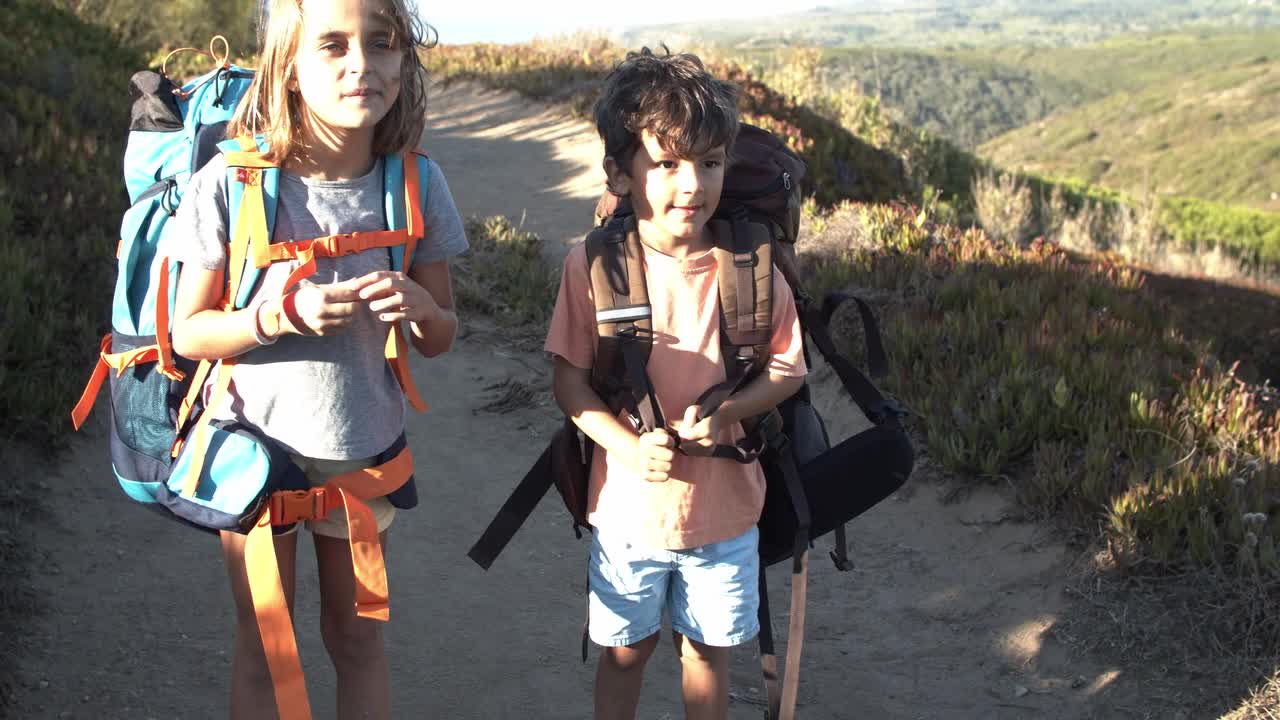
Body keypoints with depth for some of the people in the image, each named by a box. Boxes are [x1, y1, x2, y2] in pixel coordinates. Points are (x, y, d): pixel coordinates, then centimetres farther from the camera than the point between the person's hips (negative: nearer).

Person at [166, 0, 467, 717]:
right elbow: (189, 333, -11)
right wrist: (284, 315, -28)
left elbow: (441, 338, -1)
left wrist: (421, 307, -24)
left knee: (359, 638, 18)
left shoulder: (417, 185, -10)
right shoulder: (232, 182, -19)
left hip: (364, 447, 2)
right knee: (263, 648, 16)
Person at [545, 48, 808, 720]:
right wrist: (626, 444, -23)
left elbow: (787, 368, -3)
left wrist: (725, 410, -21)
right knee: (625, 650, 19)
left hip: (724, 508, 1)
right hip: (628, 507, -1)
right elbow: (569, 378, -8)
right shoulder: (592, 265, -14)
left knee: (707, 647, 20)